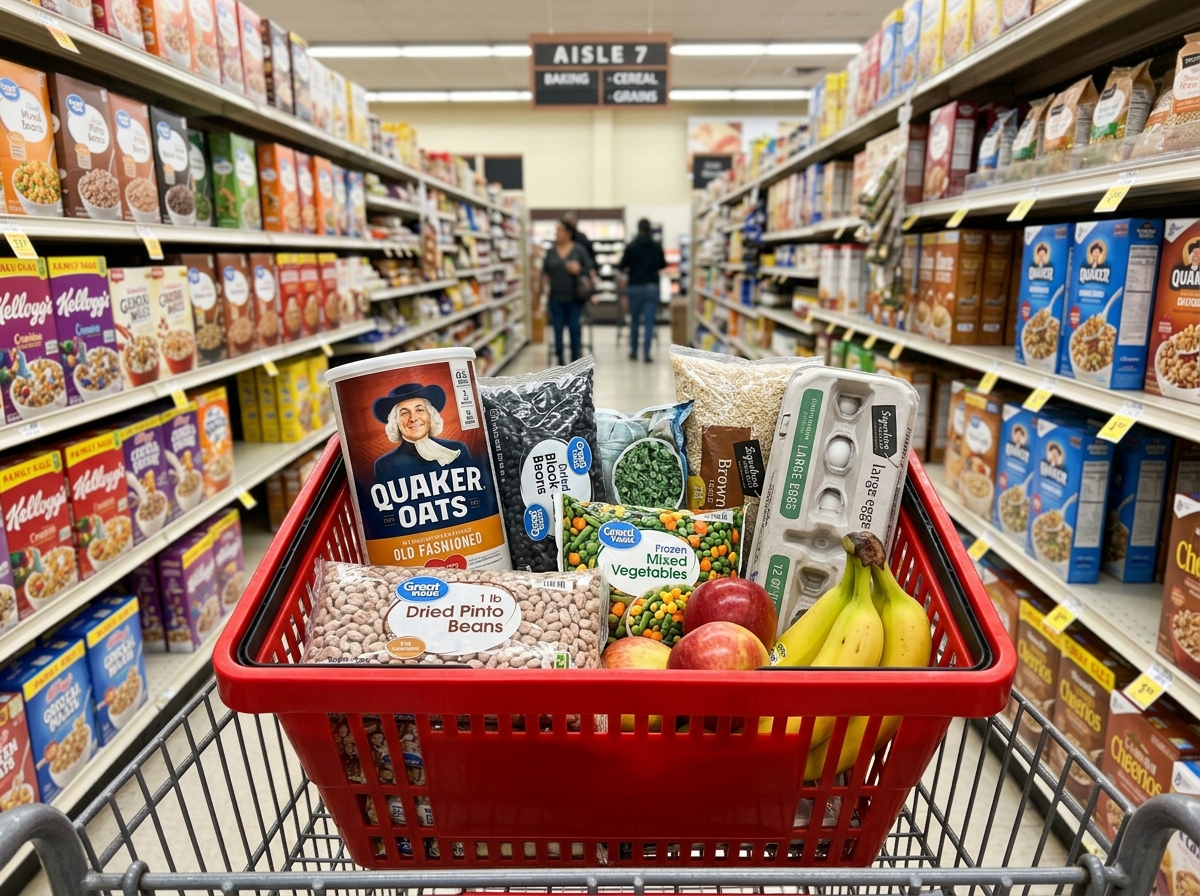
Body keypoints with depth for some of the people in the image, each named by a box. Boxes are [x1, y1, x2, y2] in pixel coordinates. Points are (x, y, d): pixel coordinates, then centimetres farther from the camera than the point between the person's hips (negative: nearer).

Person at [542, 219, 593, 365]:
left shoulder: (579, 250, 0)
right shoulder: (551, 251, 8)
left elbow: (590, 268, 0)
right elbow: (545, 271, 15)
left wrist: (578, 270, -17)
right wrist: (545, 284, -1)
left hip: (574, 298, -2)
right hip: (556, 298, 2)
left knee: (574, 329, -1)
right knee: (558, 329, 2)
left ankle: (575, 361, 12)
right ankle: (560, 360, 13)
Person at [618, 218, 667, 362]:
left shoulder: (631, 247, -7)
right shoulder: (657, 247, 0)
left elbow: (622, 266, -2)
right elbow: (663, 265, 14)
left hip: (634, 287, 0)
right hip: (652, 287, 0)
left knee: (634, 320, 13)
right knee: (649, 321, -1)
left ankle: (633, 352, 18)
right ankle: (647, 353, -7)